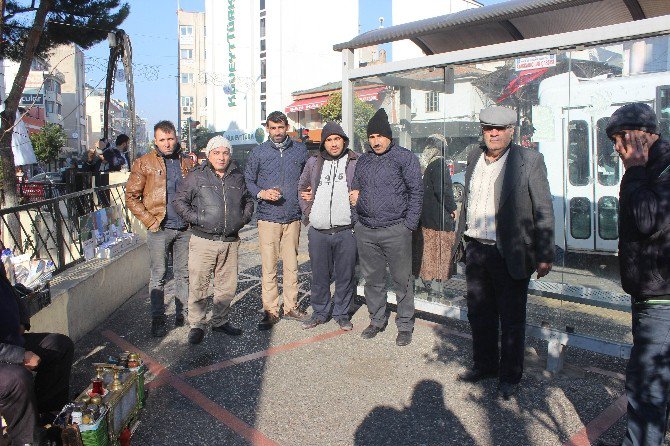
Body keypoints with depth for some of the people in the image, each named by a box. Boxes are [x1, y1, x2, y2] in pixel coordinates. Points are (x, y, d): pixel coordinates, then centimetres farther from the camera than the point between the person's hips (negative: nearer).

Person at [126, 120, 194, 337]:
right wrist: (149, 220, -8)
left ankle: (182, 314, 21)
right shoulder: (144, 163, 0)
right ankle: (158, 319, 11)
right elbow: (131, 196, 0)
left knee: (184, 274, 9)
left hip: (185, 229, 3)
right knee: (158, 275, 2)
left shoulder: (187, 163, 10)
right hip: (159, 229, -3)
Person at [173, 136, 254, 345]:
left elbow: (248, 200, 25)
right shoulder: (196, 176, 0)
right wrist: (195, 218, -9)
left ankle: (220, 321, 28)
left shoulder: (238, 177, 11)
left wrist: (244, 217, 9)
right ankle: (196, 325, 14)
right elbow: (179, 200, 2)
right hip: (203, 241, -4)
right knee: (198, 286, 0)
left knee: (227, 286, 11)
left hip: (230, 242, 4)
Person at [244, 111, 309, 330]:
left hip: (293, 217, 2)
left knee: (291, 265, 8)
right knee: (269, 267, -2)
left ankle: (291, 307, 20)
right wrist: (262, 193, -11)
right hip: (268, 217, -2)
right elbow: (248, 180, 7)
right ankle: (270, 311, 7)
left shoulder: (300, 150, 9)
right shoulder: (258, 152, 4)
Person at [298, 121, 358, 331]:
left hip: (346, 231, -2)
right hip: (318, 231, 2)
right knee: (319, 275, 11)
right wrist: (308, 212, 9)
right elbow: (302, 188, 20)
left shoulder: (356, 163, 2)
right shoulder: (313, 163, 10)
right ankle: (319, 312, 26)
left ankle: (341, 313, 24)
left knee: (345, 276, 7)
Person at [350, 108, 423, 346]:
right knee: (372, 279, 14)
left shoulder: (405, 157, -2)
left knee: (402, 280, 3)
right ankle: (376, 320, 29)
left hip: (396, 231, -5)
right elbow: (355, 187, 28)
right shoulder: (363, 161, 14)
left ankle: (405, 325, 17)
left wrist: (409, 224, -9)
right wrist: (354, 196, 5)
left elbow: (416, 192, -4)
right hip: (365, 230, 5)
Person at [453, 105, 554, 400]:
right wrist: (462, 237, 15)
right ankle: (484, 364, 36)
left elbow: (543, 211, -8)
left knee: (512, 318, 9)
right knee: (478, 313, 17)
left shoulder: (530, 161, -9)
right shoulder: (474, 158, 8)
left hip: (510, 254, -5)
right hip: (476, 250, 6)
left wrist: (545, 256, -10)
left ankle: (509, 376, 26)